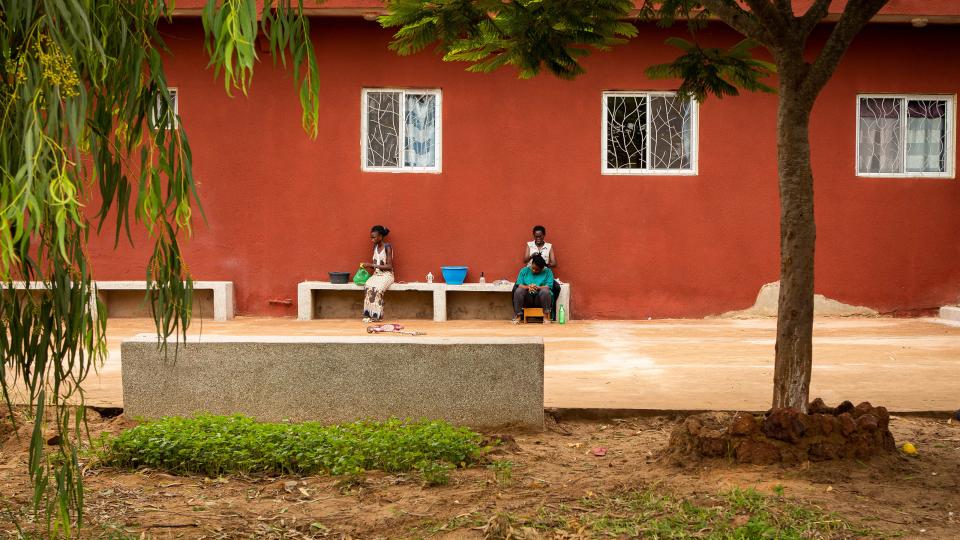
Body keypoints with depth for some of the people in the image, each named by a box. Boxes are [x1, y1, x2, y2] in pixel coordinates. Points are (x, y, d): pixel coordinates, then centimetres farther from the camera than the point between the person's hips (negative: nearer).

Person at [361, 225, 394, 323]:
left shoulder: (388, 247, -10)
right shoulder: (375, 247, 11)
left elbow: (389, 266, -15)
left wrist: (372, 265, -18)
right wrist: (368, 267, -4)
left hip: (387, 275, -5)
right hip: (377, 274, 5)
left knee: (377, 288, -35)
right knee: (367, 287, -27)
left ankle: (376, 315, -27)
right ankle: (368, 314, -27)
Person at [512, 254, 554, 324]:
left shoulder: (548, 272, 4)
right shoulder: (524, 270, 8)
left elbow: (549, 287, -9)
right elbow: (519, 285, -3)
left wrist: (538, 287, -28)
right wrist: (528, 287, -25)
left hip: (540, 299, -1)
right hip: (527, 299, 1)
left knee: (545, 291, -33)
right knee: (518, 290, -28)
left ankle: (546, 317, -27)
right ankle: (518, 316, -26)